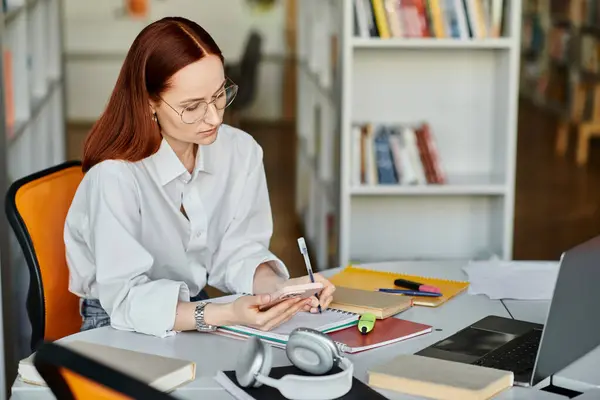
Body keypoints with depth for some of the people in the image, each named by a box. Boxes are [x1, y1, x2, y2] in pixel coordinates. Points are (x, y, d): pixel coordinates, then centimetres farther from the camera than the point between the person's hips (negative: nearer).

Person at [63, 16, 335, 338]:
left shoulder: (242, 152, -6)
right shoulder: (114, 175, -25)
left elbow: (237, 251, 0)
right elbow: (126, 298, -25)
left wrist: (280, 288, -20)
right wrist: (227, 314, -36)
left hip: (197, 313, 6)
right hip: (120, 328, -6)